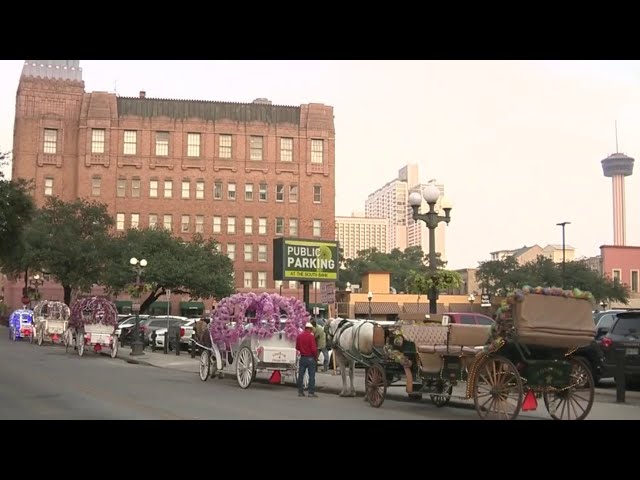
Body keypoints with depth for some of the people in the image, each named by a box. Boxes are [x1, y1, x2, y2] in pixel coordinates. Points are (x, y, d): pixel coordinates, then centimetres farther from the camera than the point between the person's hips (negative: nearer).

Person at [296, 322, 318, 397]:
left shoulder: (299, 336, 3)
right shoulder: (311, 336, -14)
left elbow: (297, 347, 11)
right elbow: (314, 349, -16)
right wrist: (316, 357, -3)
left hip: (302, 357, 5)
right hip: (310, 358, -5)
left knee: (301, 375, 10)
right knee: (311, 375, 0)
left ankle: (300, 391, 13)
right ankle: (311, 392, -2)